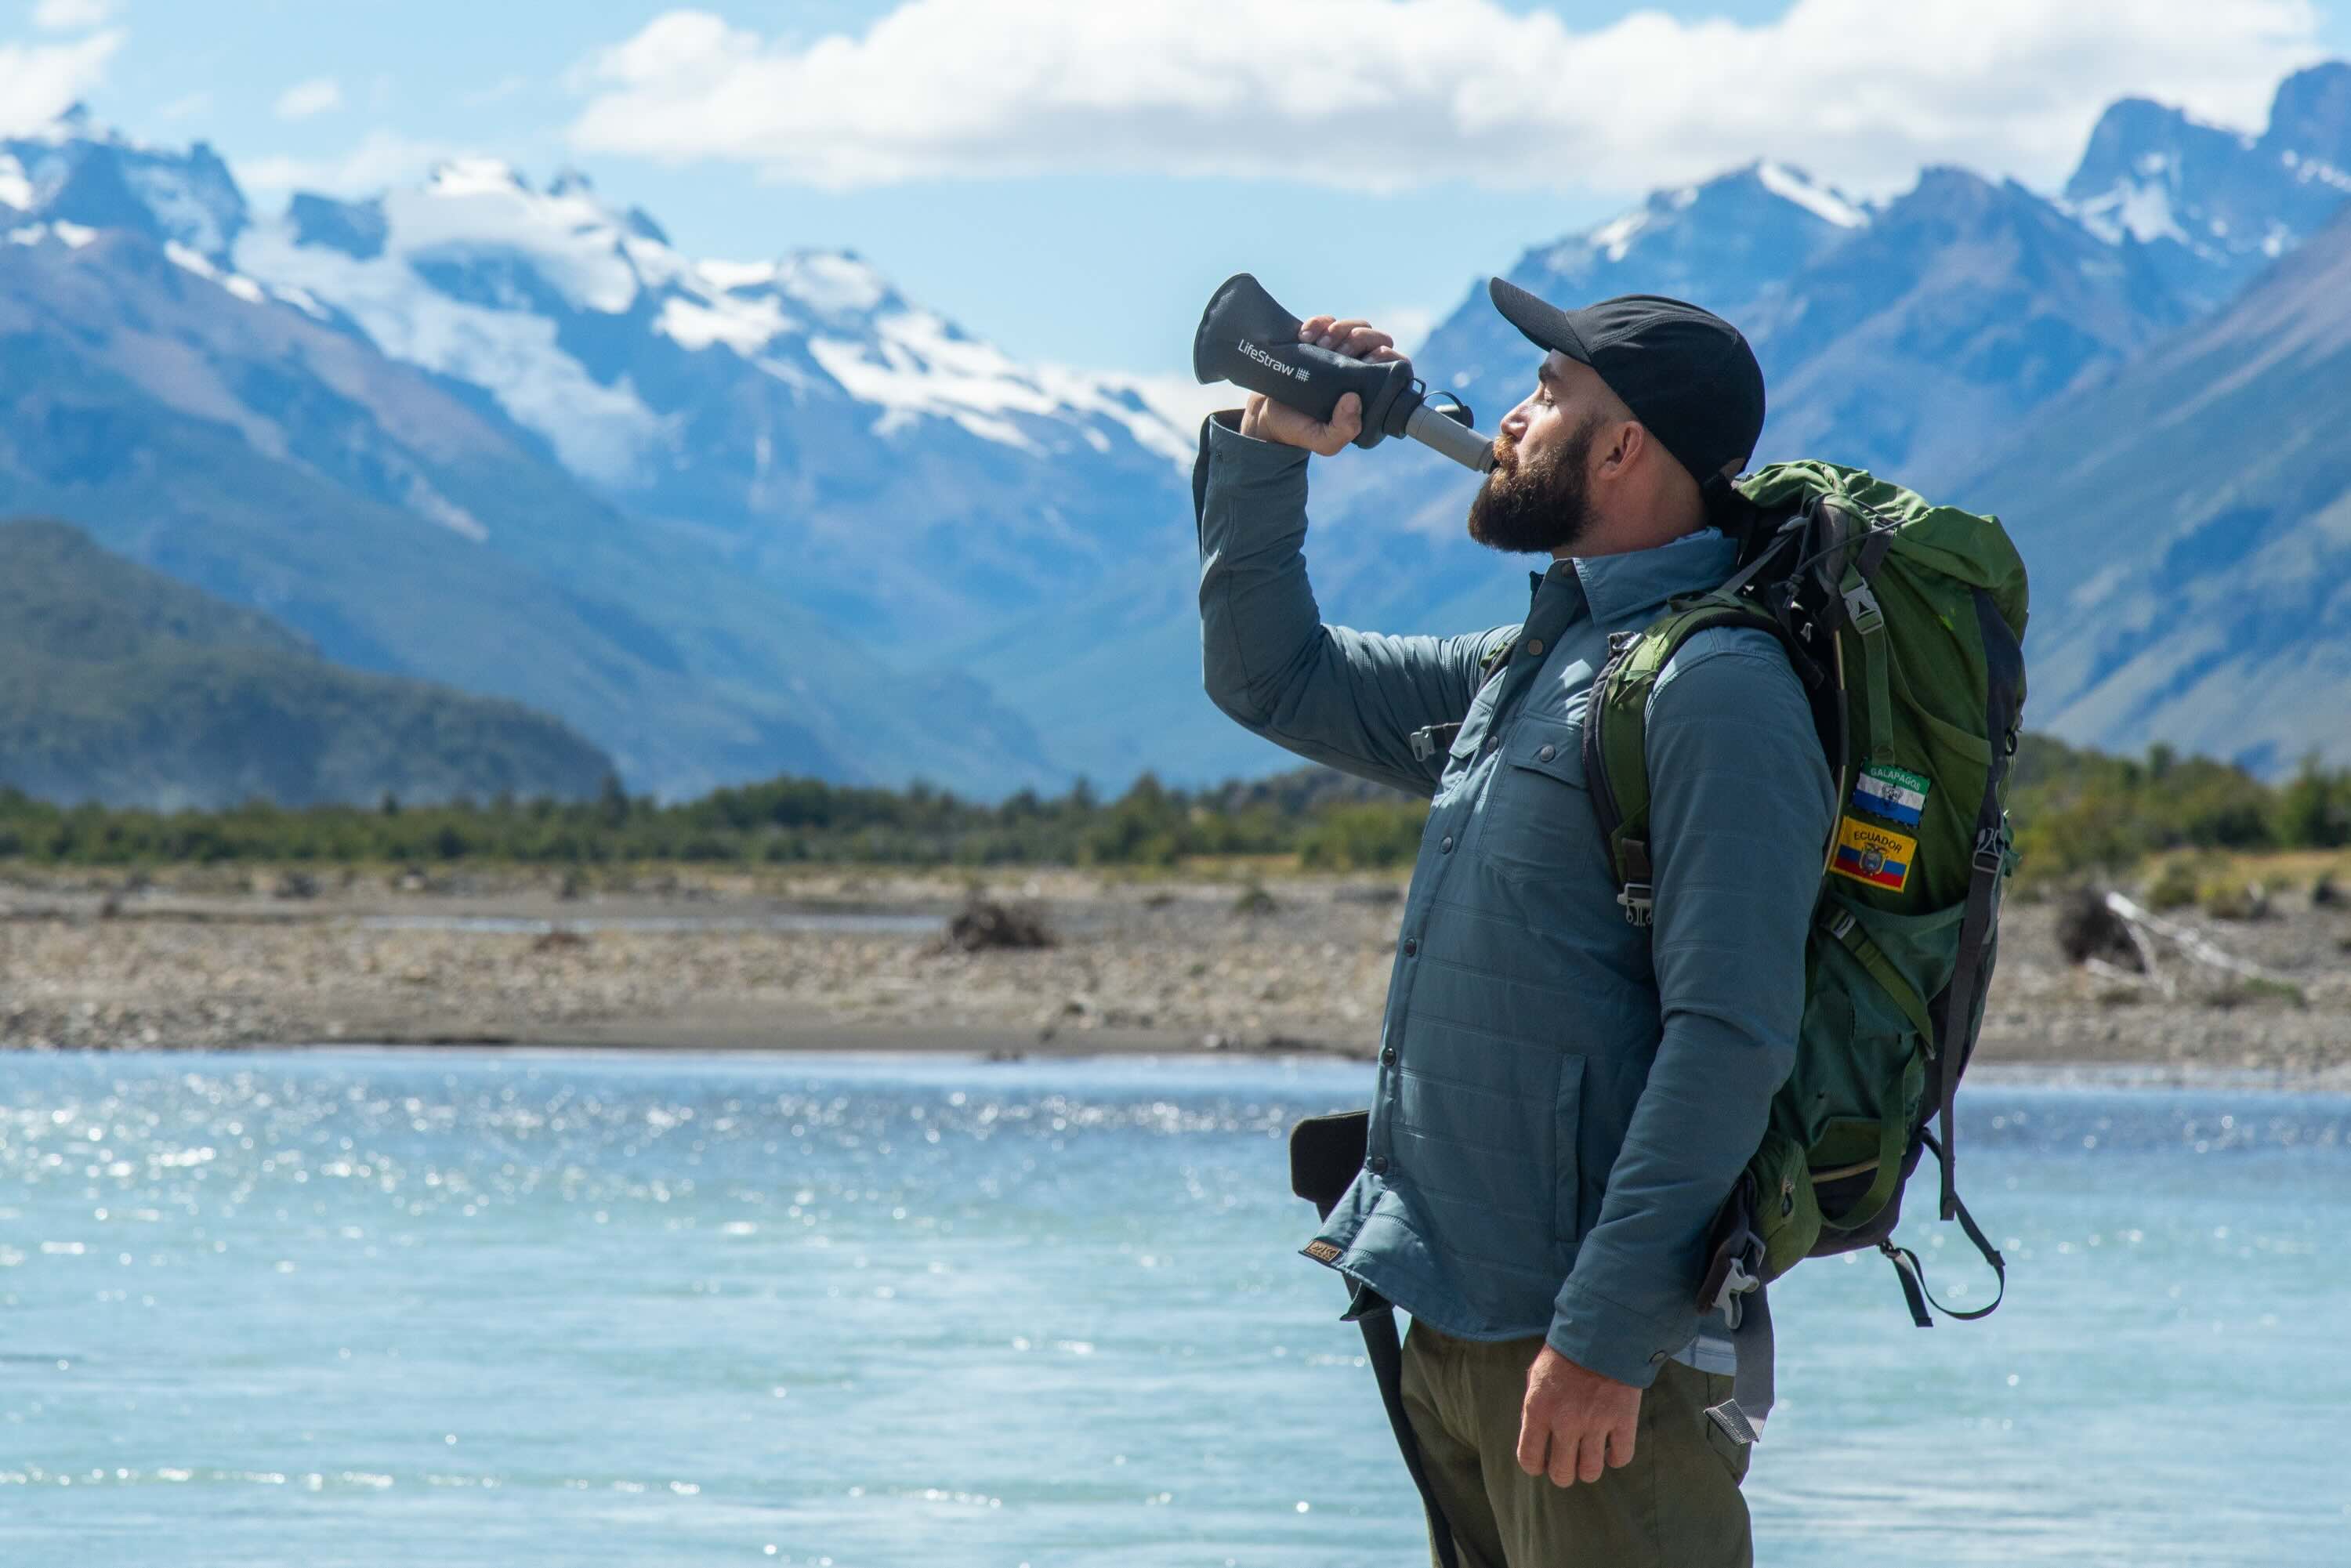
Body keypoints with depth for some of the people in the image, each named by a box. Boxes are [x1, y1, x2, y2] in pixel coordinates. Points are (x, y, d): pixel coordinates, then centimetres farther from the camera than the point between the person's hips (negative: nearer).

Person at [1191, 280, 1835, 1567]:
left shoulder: (1718, 691, -13)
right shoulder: (1520, 670, 17)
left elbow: (1730, 1038, -20)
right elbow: (1269, 676, 32)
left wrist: (1607, 1332, -25)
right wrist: (1267, 449, 17)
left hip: (1593, 1342, -9)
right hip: (1455, 1321, 9)